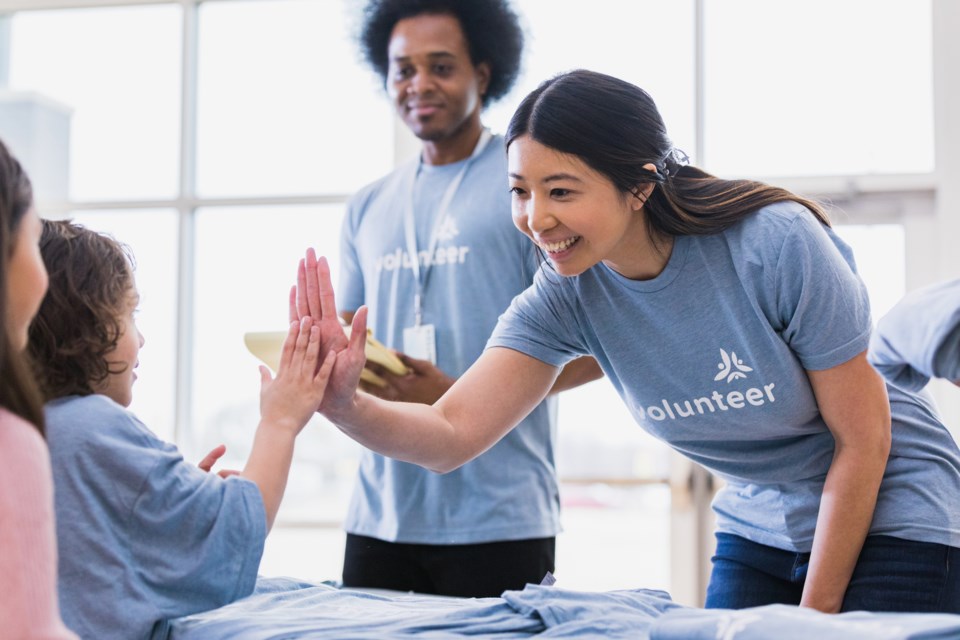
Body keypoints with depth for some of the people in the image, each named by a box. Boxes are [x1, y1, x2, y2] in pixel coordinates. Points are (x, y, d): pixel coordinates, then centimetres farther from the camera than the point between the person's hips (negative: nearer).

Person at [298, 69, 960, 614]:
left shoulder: (776, 244, -28)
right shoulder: (566, 296, -15)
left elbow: (862, 439, -19)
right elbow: (452, 433, -22)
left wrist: (815, 613, -14)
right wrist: (345, 404, -42)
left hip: (888, 513, -4)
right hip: (757, 527, 4)